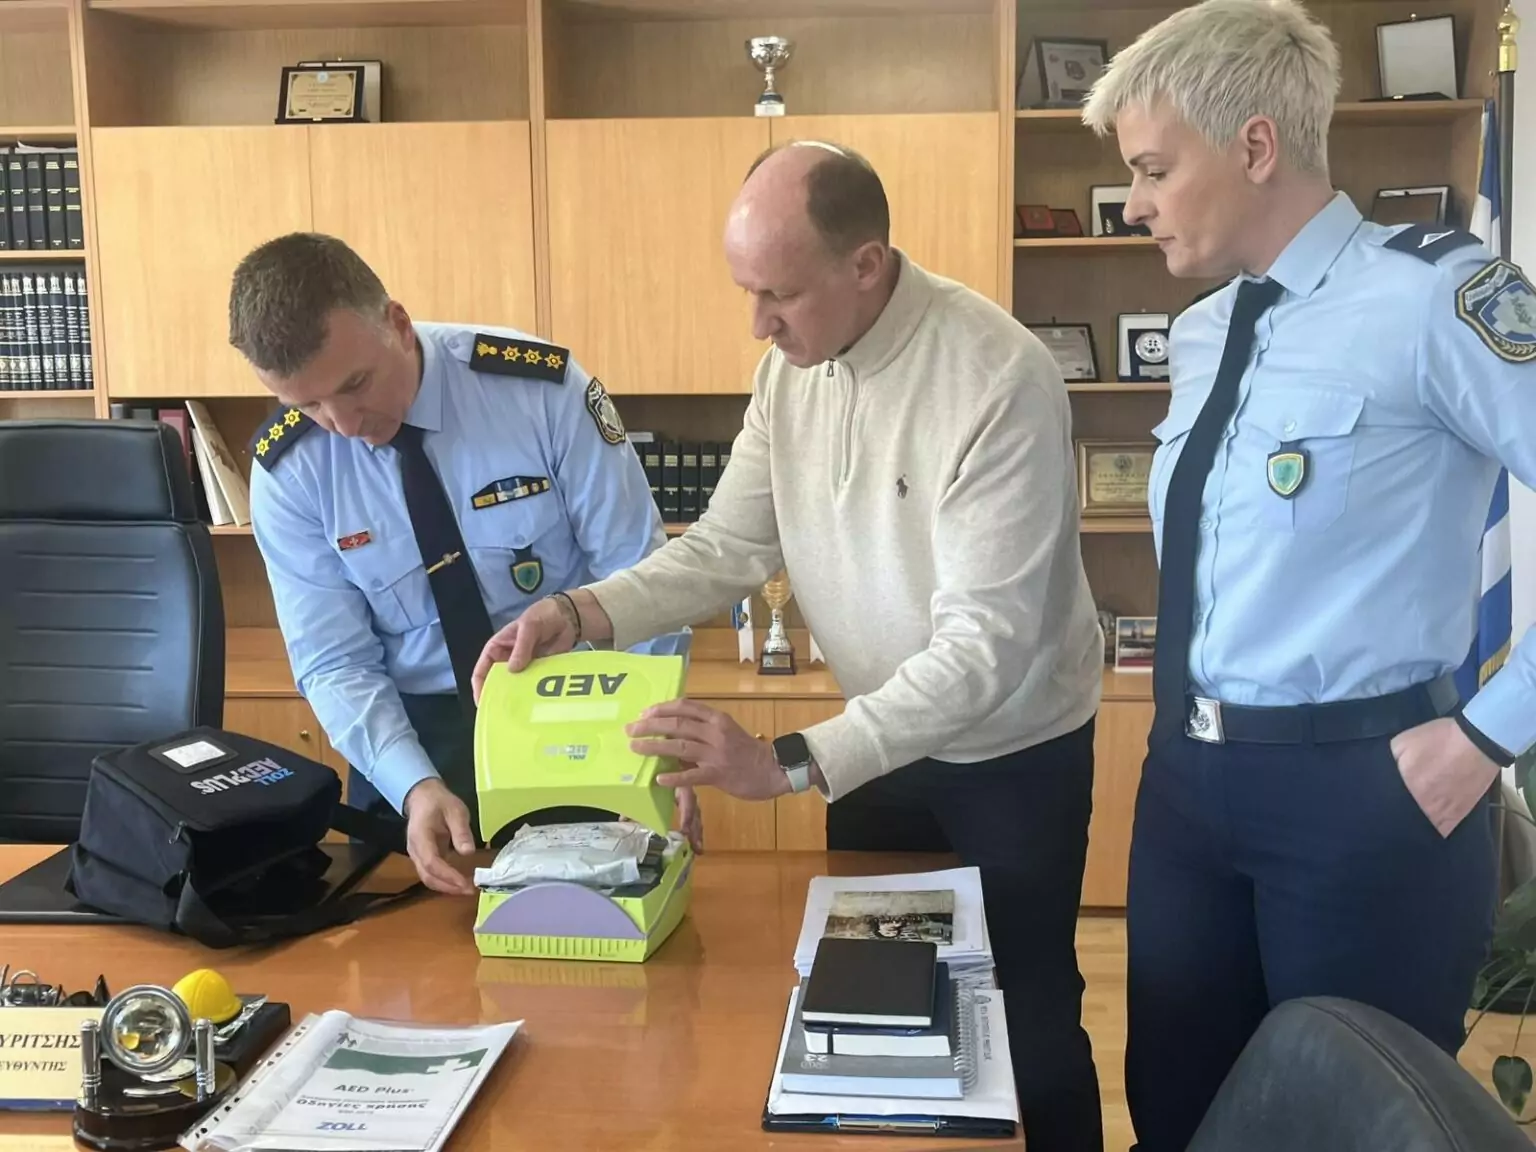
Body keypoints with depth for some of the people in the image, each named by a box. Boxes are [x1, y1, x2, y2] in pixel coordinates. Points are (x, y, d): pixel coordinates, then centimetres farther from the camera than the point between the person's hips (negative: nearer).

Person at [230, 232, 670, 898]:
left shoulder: (543, 387, -18)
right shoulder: (286, 471, -11)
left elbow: (638, 577, -14)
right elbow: (335, 663, -10)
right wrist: (416, 786, -26)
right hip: (414, 729, 1)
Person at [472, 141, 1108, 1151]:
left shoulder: (1001, 380, -29)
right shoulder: (794, 363, -6)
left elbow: (986, 645, -31)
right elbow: (728, 545, -3)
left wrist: (789, 763, -38)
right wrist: (583, 613, -20)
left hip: (1011, 751, -6)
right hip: (884, 736, 6)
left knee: (1023, 1019, 11)